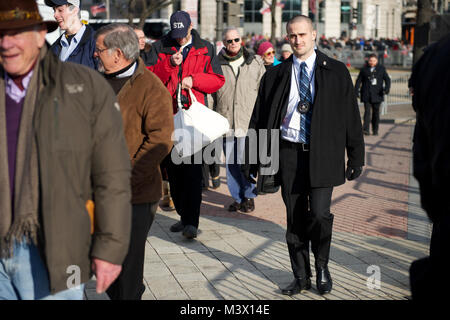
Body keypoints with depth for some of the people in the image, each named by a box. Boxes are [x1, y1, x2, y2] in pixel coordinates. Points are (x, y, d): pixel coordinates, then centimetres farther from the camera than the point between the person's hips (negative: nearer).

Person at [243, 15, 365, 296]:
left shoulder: (336, 72, 5)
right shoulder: (275, 76, 9)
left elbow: (351, 115, 5)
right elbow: (259, 120, 11)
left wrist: (356, 156, 2)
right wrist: (252, 160, 7)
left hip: (322, 154, -2)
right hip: (289, 153, 2)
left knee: (319, 214, -10)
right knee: (295, 219, 6)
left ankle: (322, 267, 17)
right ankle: (301, 277, 21)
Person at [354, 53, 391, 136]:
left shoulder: (381, 69, 8)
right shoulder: (364, 69, 8)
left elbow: (387, 79, 3)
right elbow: (358, 81, 9)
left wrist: (387, 88, -15)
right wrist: (356, 91, 0)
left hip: (377, 94, 1)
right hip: (366, 94, -1)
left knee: (376, 112, 6)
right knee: (367, 111, -12)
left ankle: (375, 130, 15)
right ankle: (366, 129, -19)